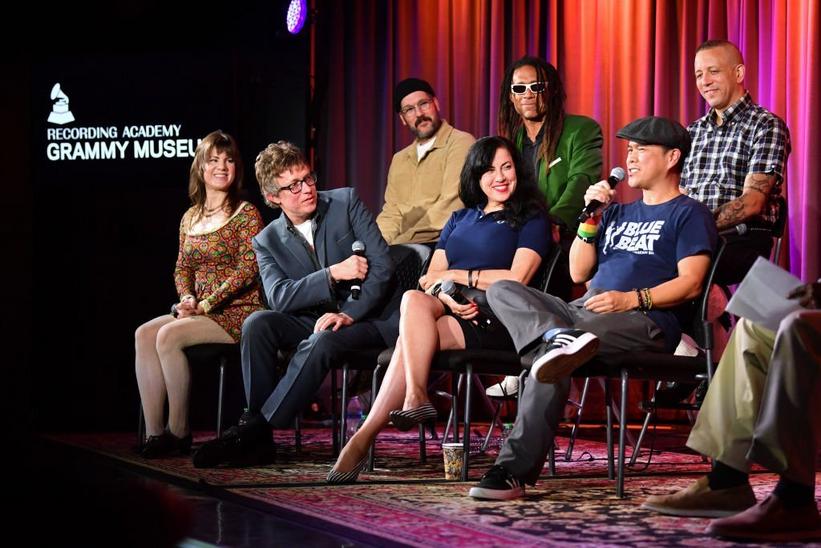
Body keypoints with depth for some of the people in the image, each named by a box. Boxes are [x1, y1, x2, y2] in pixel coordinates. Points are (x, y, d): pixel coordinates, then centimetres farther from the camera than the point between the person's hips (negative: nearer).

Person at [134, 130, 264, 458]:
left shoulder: (246, 214, -3)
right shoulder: (190, 219, 17)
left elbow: (247, 270, -11)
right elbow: (182, 268, 19)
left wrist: (205, 304, -15)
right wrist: (188, 299, -3)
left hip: (238, 311, -6)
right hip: (199, 311, 6)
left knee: (169, 336, -28)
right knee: (144, 334, -20)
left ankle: (178, 432, -19)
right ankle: (154, 433, -24)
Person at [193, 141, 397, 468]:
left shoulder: (346, 203, -1)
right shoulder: (268, 241, 4)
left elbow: (382, 265, -8)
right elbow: (279, 297, -12)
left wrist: (349, 314, -20)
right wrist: (333, 273, -24)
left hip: (367, 318, -3)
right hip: (312, 322, 4)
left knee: (319, 342, -35)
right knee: (257, 323, -24)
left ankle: (252, 430, -32)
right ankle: (258, 440, -25)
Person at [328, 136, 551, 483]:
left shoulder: (532, 220, 10)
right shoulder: (459, 219, 26)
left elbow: (516, 279, -5)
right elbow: (431, 277, 16)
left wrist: (456, 275, -1)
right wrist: (447, 297, -8)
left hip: (493, 321, -4)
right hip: (449, 310, 5)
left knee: (410, 338, -29)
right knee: (414, 300, -33)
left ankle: (363, 438, -31)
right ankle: (415, 400, -39)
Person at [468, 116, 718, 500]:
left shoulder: (689, 214, 9)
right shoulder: (618, 213, 32)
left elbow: (690, 283, -6)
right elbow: (579, 273, 24)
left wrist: (632, 299, -20)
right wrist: (591, 220, 12)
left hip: (645, 322, -8)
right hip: (583, 310, 8)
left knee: (551, 359, -33)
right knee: (502, 290, -13)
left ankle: (515, 470, -38)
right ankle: (557, 338, -44)